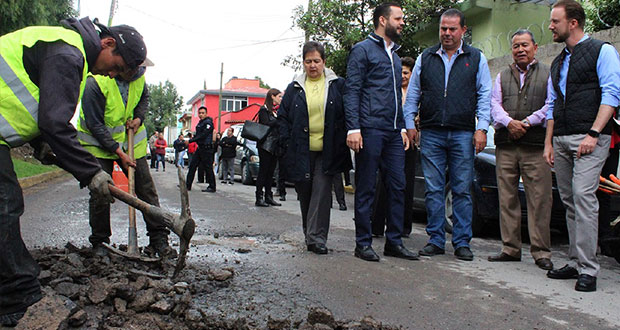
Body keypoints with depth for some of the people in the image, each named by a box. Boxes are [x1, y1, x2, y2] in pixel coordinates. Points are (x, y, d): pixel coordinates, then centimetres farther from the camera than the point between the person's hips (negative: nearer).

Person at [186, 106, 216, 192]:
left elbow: (203, 135, -20)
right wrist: (193, 138, 5)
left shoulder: (208, 123, -12)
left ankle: (212, 187, 2)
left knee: (208, 168, -5)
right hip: (200, 148, 9)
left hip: (207, 148, -9)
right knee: (192, 165, 7)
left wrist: (190, 140, -17)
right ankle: (188, 185, 12)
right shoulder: (200, 123, 17)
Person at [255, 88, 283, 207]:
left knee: (270, 172, 8)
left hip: (275, 146, 7)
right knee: (263, 171, -5)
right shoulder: (264, 109, -3)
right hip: (266, 145, -7)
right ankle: (259, 198, -2)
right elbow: (266, 124, -16)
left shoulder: (277, 110, 19)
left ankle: (268, 197, 12)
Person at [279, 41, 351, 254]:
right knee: (305, 194, 10)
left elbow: (346, 115, 5)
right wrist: (287, 141, 1)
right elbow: (283, 117, 12)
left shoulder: (337, 85, 6)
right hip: (301, 152, 2)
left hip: (327, 151, -2)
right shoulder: (295, 88, 10)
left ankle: (316, 237, -5)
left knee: (321, 193, -8)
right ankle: (310, 234, 26)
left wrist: (342, 143, -3)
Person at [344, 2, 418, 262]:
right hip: (370, 130, -7)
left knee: (398, 186, 5)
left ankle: (394, 242, 13)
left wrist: (402, 127, 18)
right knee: (366, 189, -2)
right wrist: (353, 128, -17)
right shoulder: (363, 49, 0)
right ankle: (363, 243, 7)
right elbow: (352, 91, -8)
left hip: (393, 132, 8)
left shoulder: (395, 55, 24)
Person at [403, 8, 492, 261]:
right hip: (431, 133, 1)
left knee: (462, 190, 1)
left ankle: (461, 242, 9)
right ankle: (436, 240, 11)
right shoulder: (425, 58, 13)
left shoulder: (476, 58, 10)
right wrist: (410, 124, 5)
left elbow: (484, 96, 6)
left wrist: (481, 128, -3)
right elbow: (412, 95, 14)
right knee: (434, 190, 3)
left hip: (463, 134, -1)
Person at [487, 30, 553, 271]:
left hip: (536, 145, -3)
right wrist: (509, 122, -9)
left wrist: (527, 122, -12)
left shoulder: (547, 74, 11)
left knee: (539, 200, -5)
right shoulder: (502, 75, 20)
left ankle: (541, 252, 2)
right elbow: (494, 104, 8)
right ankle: (511, 249, 11)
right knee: (507, 198, 3)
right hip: (505, 145, 3)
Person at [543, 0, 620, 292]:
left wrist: (593, 133, -18)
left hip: (589, 138, -7)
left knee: (583, 196, -16)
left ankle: (588, 269, -12)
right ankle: (575, 263, 13)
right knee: (569, 201, 6)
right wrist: (548, 142, 15)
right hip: (561, 139, 7)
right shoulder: (557, 63, 23)